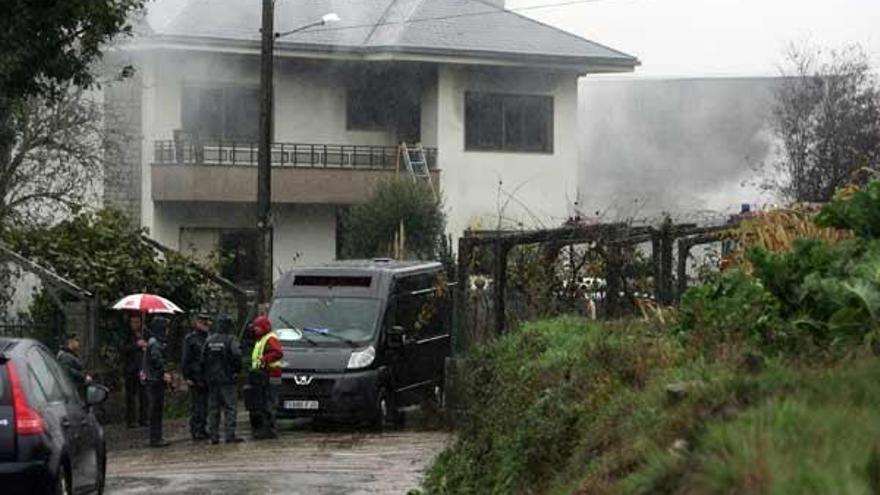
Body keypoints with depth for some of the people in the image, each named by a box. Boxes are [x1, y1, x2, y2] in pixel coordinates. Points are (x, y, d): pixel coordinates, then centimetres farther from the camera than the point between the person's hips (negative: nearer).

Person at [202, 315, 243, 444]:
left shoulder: (209, 340, 8)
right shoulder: (230, 339, -8)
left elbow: (203, 358, 7)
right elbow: (237, 355, -18)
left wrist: (206, 374, 14)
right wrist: (237, 370, -2)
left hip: (212, 379, 5)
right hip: (226, 379, -5)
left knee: (213, 408, 8)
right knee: (229, 407, -3)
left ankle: (214, 436, 7)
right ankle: (230, 435, -8)